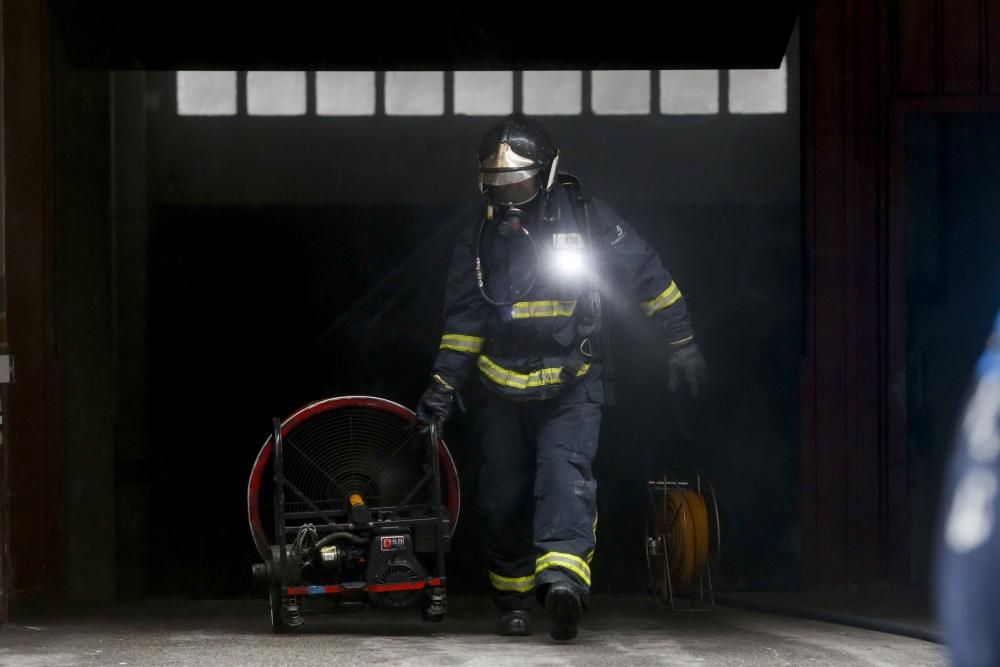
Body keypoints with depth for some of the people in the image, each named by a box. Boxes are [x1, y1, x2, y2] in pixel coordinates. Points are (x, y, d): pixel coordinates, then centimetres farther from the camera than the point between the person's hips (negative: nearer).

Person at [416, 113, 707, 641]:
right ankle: (513, 601, 17)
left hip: (571, 388, -3)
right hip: (506, 393, 4)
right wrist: (444, 382, 4)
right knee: (505, 497, 5)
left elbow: (646, 276, 3)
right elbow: (464, 319, 12)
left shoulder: (586, 221, -4)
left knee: (565, 472, -23)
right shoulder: (479, 241, 6)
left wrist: (680, 341, 6)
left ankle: (563, 576, -38)